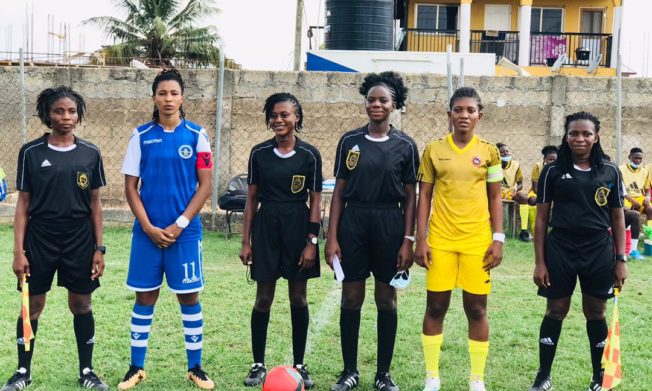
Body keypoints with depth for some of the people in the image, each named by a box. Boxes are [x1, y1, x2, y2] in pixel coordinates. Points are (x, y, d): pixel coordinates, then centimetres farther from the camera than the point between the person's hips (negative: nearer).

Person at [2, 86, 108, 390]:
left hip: (80, 242, 1)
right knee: (32, 305, 7)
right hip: (39, 241, -1)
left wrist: (99, 248, 2)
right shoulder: (31, 153, -2)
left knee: (81, 305, 8)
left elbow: (95, 203, 6)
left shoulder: (90, 154, 2)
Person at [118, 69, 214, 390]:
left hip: (185, 230, -1)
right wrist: (149, 227, -8)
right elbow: (131, 186, 3)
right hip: (147, 231, 1)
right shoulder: (141, 135, 3)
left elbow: (204, 185, -1)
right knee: (144, 297, 8)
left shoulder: (196, 135, 0)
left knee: (190, 297, 4)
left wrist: (179, 224, -10)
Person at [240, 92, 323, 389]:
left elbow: (315, 200, -1)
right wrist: (246, 240, 2)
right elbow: (252, 198, 5)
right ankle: (258, 364, 15)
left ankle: (299, 364, 17)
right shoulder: (259, 153, 2)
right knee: (263, 298, 4)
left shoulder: (309, 155, -3)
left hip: (298, 226, -1)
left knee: (298, 297, 6)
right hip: (266, 226, 1)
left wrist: (312, 241, -7)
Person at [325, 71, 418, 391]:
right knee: (351, 298, 4)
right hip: (353, 221, 1)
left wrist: (408, 240, -4)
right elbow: (339, 192, 5)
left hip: (389, 224, 0)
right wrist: (331, 237, -2)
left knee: (386, 299, 6)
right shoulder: (350, 141, 4)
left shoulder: (405, 146, 2)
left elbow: (410, 197, 3)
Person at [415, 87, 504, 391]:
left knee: (476, 309, 4)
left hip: (477, 240, 0)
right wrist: (420, 240, -2)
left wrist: (498, 239, -2)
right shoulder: (433, 150, 3)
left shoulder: (488, 151, 4)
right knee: (435, 307, 4)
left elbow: (495, 198, 7)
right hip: (440, 239, 0)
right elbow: (424, 196, 4)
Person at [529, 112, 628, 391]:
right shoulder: (553, 171, -1)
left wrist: (621, 259, 2)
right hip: (560, 250, -1)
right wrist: (539, 261, -3)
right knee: (555, 311, 6)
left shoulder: (610, 172, 2)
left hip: (599, 251, 1)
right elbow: (541, 218, 1)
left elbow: (617, 217, 7)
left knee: (596, 312, 10)